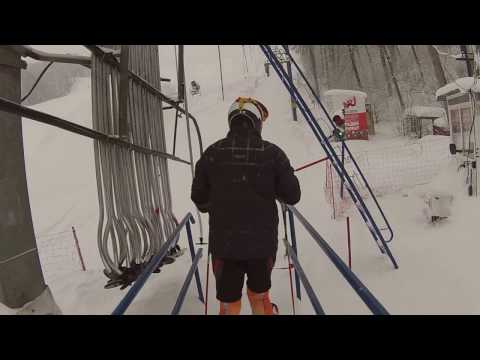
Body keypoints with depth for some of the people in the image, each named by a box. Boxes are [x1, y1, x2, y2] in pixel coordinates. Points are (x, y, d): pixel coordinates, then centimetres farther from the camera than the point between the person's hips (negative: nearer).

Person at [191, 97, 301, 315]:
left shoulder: (212, 153, -5)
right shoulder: (272, 153, -9)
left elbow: (199, 198, 4)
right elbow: (293, 196, -5)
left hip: (224, 244, 0)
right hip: (262, 242, 0)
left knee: (229, 306, 17)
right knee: (259, 297, 26)